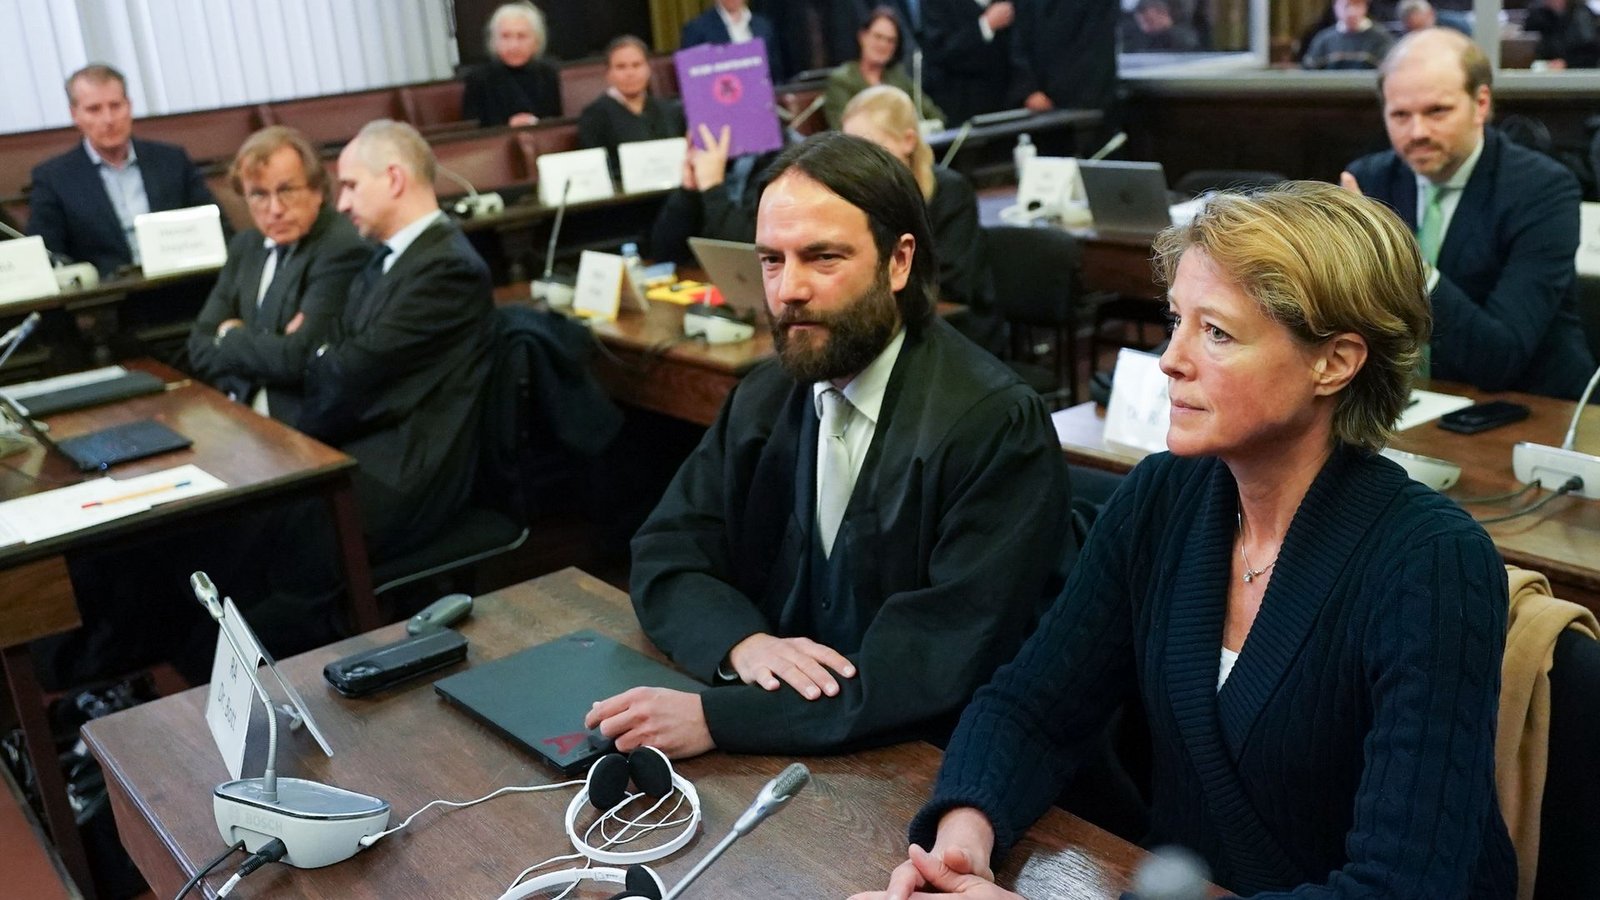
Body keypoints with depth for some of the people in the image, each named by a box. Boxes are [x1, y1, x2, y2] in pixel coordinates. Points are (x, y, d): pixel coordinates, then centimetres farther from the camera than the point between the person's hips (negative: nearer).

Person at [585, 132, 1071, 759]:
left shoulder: (996, 426, -17)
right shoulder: (763, 399, 4)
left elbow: (943, 669, -24)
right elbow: (666, 559, 4)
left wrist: (715, 717, -29)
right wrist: (740, 642, -18)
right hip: (784, 756, 6)